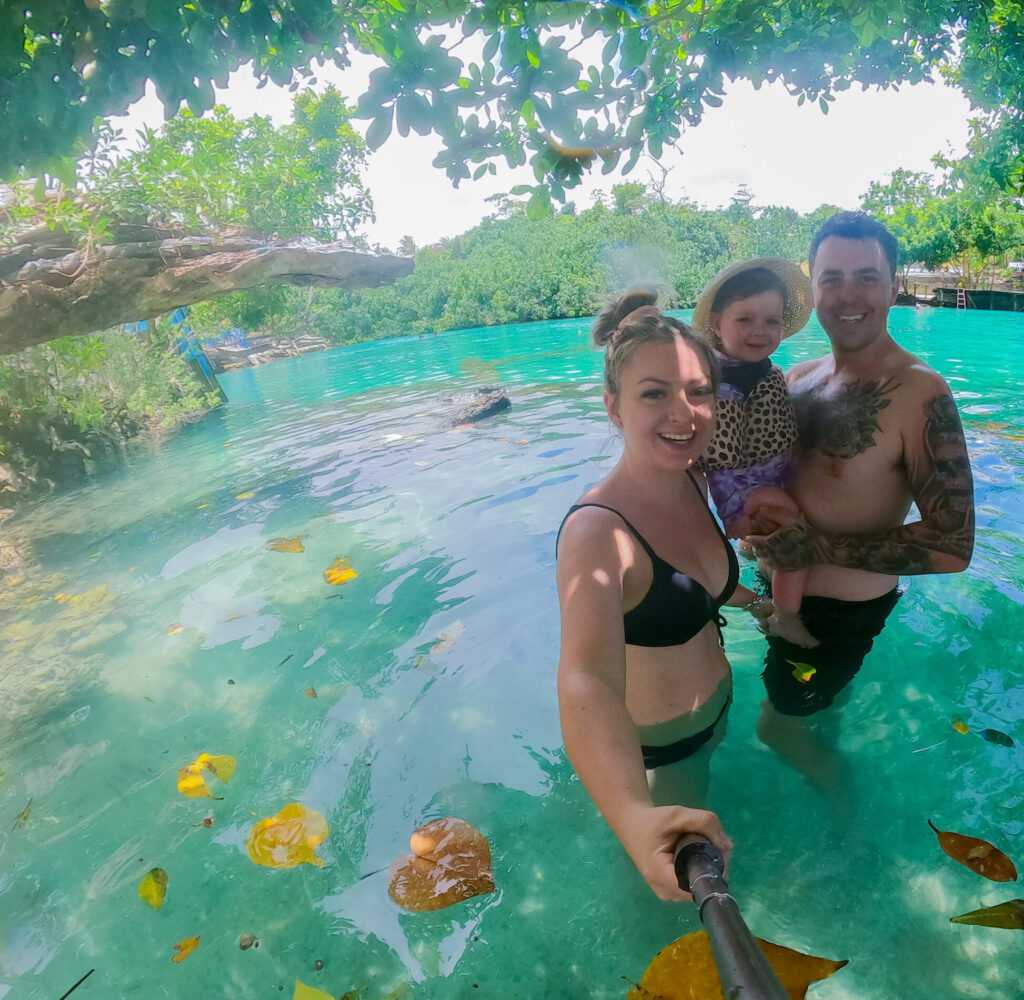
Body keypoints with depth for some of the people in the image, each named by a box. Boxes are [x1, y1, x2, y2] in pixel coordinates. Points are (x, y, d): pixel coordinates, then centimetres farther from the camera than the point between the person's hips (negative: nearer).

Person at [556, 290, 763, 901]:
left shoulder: (695, 482, -12)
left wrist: (749, 599, 21)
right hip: (654, 743, -6)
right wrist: (636, 818, -70)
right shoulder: (598, 531, -38)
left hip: (717, 702, 7)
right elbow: (587, 679, -55)